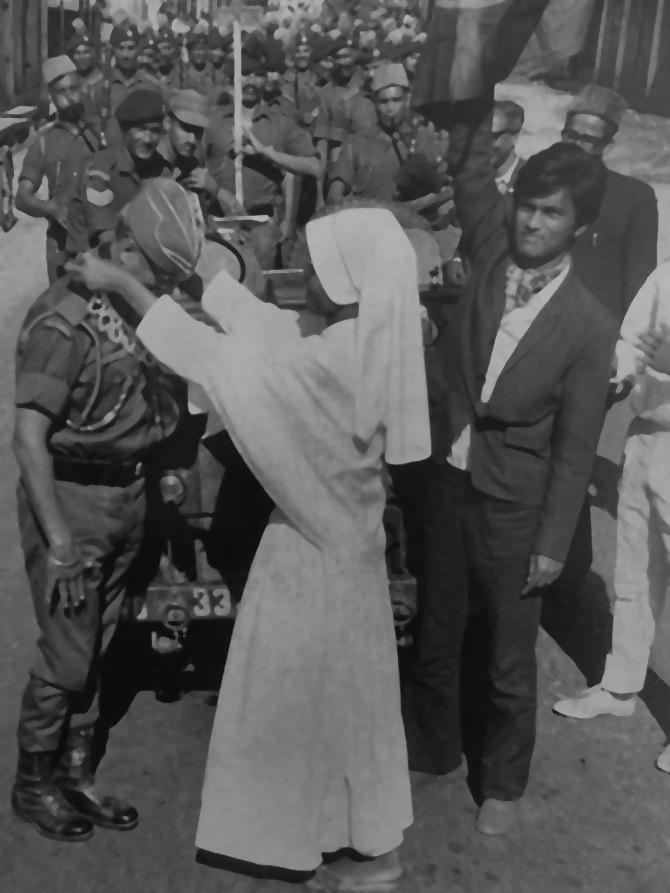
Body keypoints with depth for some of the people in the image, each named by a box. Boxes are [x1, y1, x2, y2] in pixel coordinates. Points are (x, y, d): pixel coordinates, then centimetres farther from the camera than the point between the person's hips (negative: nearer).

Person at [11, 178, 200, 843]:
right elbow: (29, 439, -18)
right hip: (70, 497, -7)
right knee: (65, 657, 3)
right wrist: (59, 540, -20)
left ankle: (76, 774, 32)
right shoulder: (63, 321, -16)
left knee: (96, 649, 15)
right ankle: (33, 785, 25)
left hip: (127, 496, 7)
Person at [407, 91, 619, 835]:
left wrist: (554, 543, -8)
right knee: (435, 631, 19)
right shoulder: (492, 256, -1)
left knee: (508, 657, 11)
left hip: (514, 504, -3)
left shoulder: (589, 324, -10)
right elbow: (470, 170, -3)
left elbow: (575, 444, -8)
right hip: (447, 479, 3)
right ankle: (434, 745, 42)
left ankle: (504, 781, 33)